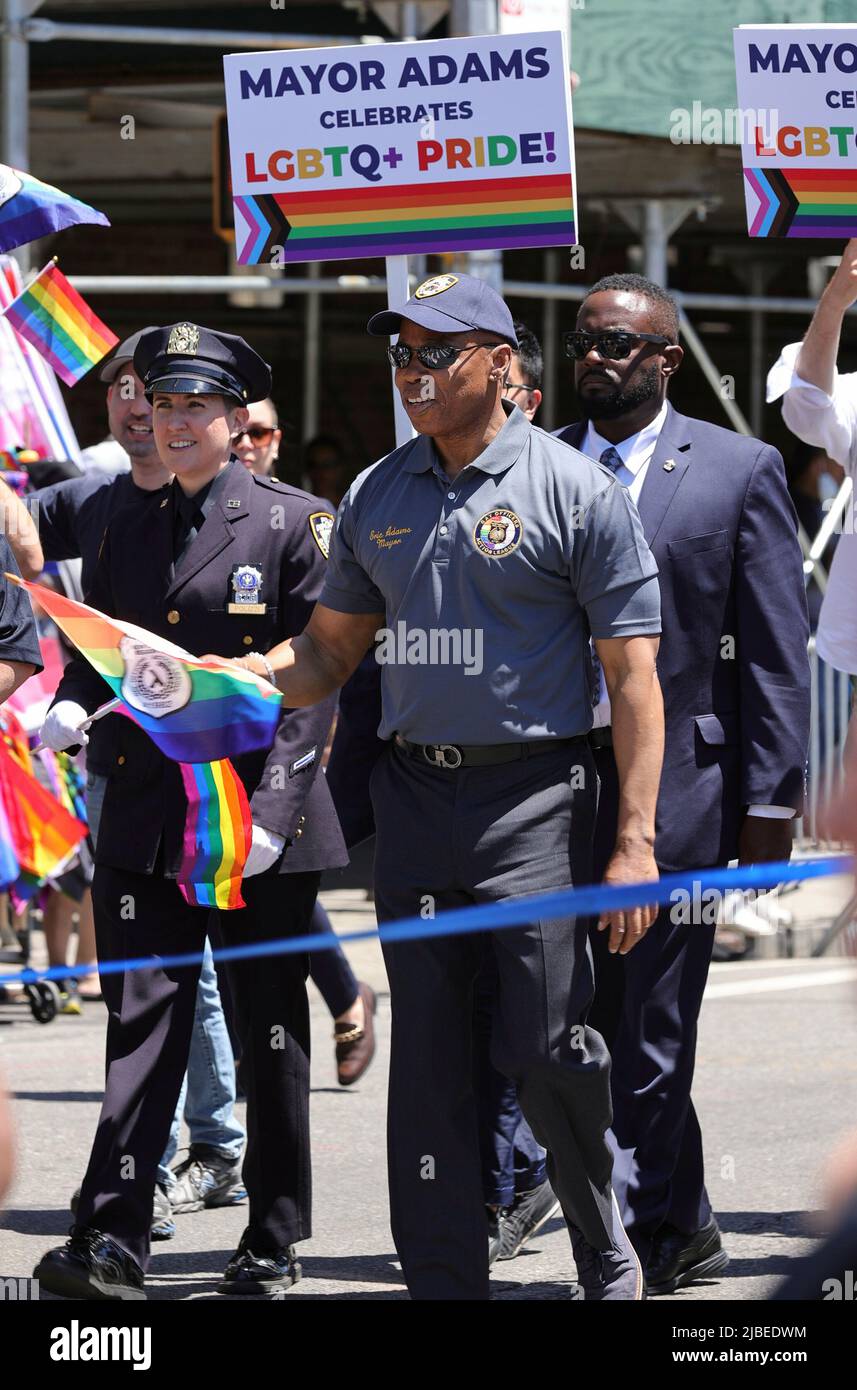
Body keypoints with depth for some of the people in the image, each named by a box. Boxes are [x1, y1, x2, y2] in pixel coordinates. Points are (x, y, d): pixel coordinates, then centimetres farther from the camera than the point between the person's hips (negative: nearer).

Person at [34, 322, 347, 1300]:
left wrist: (272, 810, -16)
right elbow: (96, 654, 18)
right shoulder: (129, 532, 13)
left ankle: (274, 1242, 16)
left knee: (270, 1031, 6)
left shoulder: (294, 524, -2)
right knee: (142, 1020, -5)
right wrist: (70, 709, -6)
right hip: (145, 816, 4)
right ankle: (112, 1242, -12)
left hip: (258, 822, -3)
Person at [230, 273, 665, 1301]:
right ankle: (444, 1281, 10)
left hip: (533, 794, -5)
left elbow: (634, 677, -6)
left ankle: (605, 1253, 15)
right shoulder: (376, 498, 12)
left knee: (542, 1048, -8)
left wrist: (635, 840, -13)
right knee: (426, 1058, 4)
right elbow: (329, 650, 19)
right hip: (414, 797, 5)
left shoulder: (576, 492, -4)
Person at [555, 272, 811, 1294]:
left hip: (678, 778, -4)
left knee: (650, 1028, -4)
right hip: (556, 778, 4)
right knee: (602, 1020, 8)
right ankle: (684, 1226, 22)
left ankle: (638, 1245, 3)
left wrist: (771, 801, -6)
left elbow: (776, 653, -1)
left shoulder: (738, 470, 1)